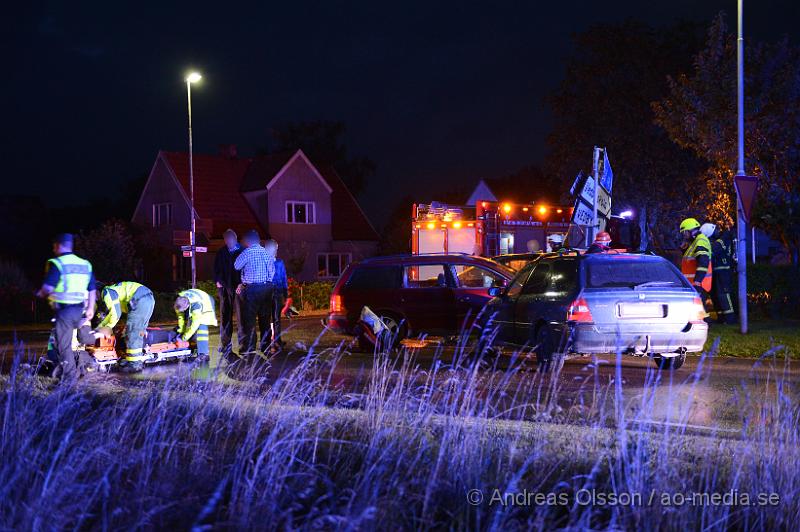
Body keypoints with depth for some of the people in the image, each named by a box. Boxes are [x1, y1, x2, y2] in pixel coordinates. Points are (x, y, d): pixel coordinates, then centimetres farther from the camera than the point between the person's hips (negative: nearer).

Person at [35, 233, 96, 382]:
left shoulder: (57, 264, -11)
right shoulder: (85, 264, 10)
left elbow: (47, 288, -18)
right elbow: (92, 290, 13)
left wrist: (40, 293, 4)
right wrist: (90, 309, 22)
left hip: (64, 309, -7)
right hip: (80, 310, 7)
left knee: (63, 344, 1)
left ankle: (69, 376, 2)